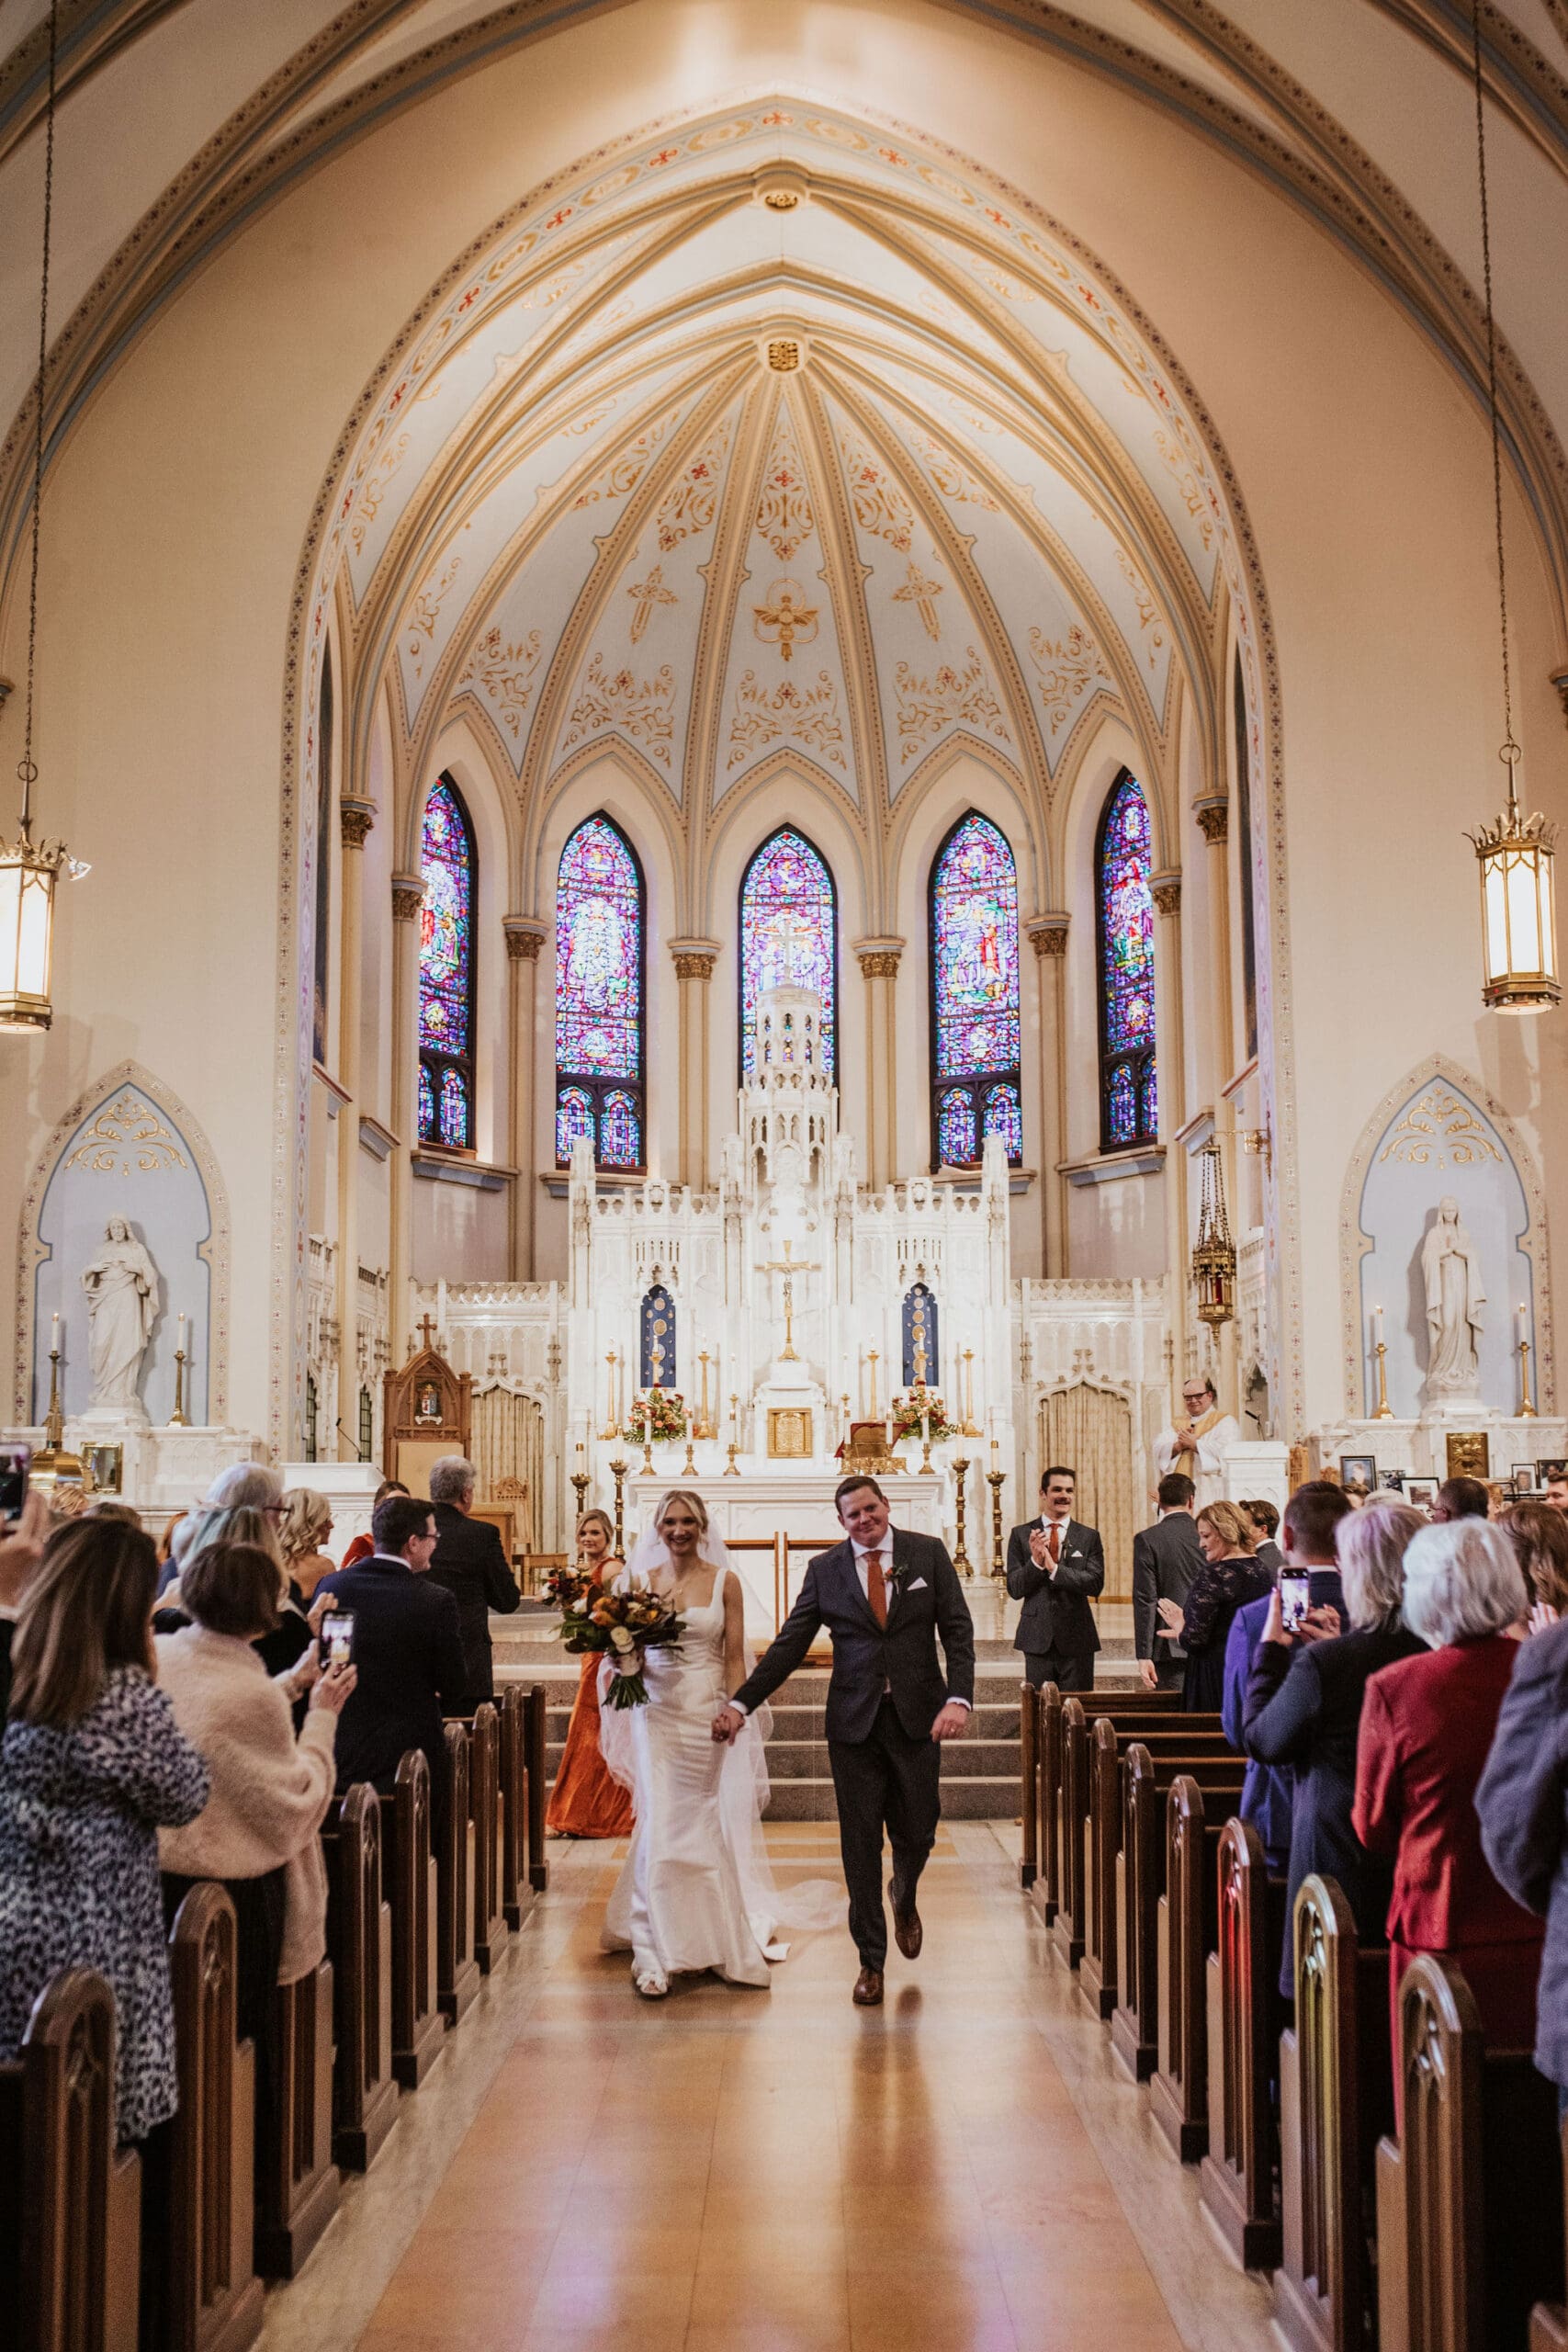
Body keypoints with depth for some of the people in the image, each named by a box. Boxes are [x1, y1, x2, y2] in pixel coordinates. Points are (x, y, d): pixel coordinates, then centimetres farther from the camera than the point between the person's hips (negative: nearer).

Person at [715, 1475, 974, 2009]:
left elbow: (957, 1630, -3)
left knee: (916, 1833, 7)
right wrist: (741, 1703, -6)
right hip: (854, 1722, 0)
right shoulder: (825, 1569, 2)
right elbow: (788, 1645, 2)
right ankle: (871, 1960, 18)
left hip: (918, 1717, 0)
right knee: (861, 1843, 4)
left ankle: (904, 1899, 42)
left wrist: (959, 1698, -18)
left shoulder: (928, 1553, 1)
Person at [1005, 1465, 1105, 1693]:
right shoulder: (1021, 1535, 3)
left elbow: (1096, 1584, -9)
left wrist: (1054, 1568, -19)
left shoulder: (1089, 1537, 3)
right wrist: (1035, 1562, -19)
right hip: (1037, 1638, 0)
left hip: (1077, 1638, 0)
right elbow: (1014, 1589, -2)